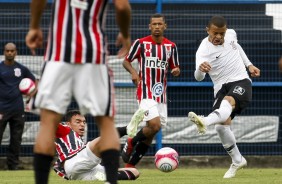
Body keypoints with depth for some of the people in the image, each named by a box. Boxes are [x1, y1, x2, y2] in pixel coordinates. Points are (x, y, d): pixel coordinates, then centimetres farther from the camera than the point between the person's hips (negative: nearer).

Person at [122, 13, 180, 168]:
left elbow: (175, 68, 15)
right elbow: (126, 61, 5)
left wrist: (176, 71, -9)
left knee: (151, 134, 5)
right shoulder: (141, 43, -3)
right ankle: (131, 142, 5)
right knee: (154, 125, -23)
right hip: (145, 92, -5)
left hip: (161, 94, 5)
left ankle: (130, 165, 16)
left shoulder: (171, 46, 7)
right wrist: (133, 72, -15)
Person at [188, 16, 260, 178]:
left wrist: (249, 65, 21)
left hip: (241, 81, -1)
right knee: (222, 126, -12)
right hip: (222, 87, 1)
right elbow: (198, 77, -29)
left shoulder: (231, 34, 0)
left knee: (228, 101, -34)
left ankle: (206, 122, -66)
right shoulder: (203, 50, -14)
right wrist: (200, 69, -52)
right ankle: (237, 161, 11)